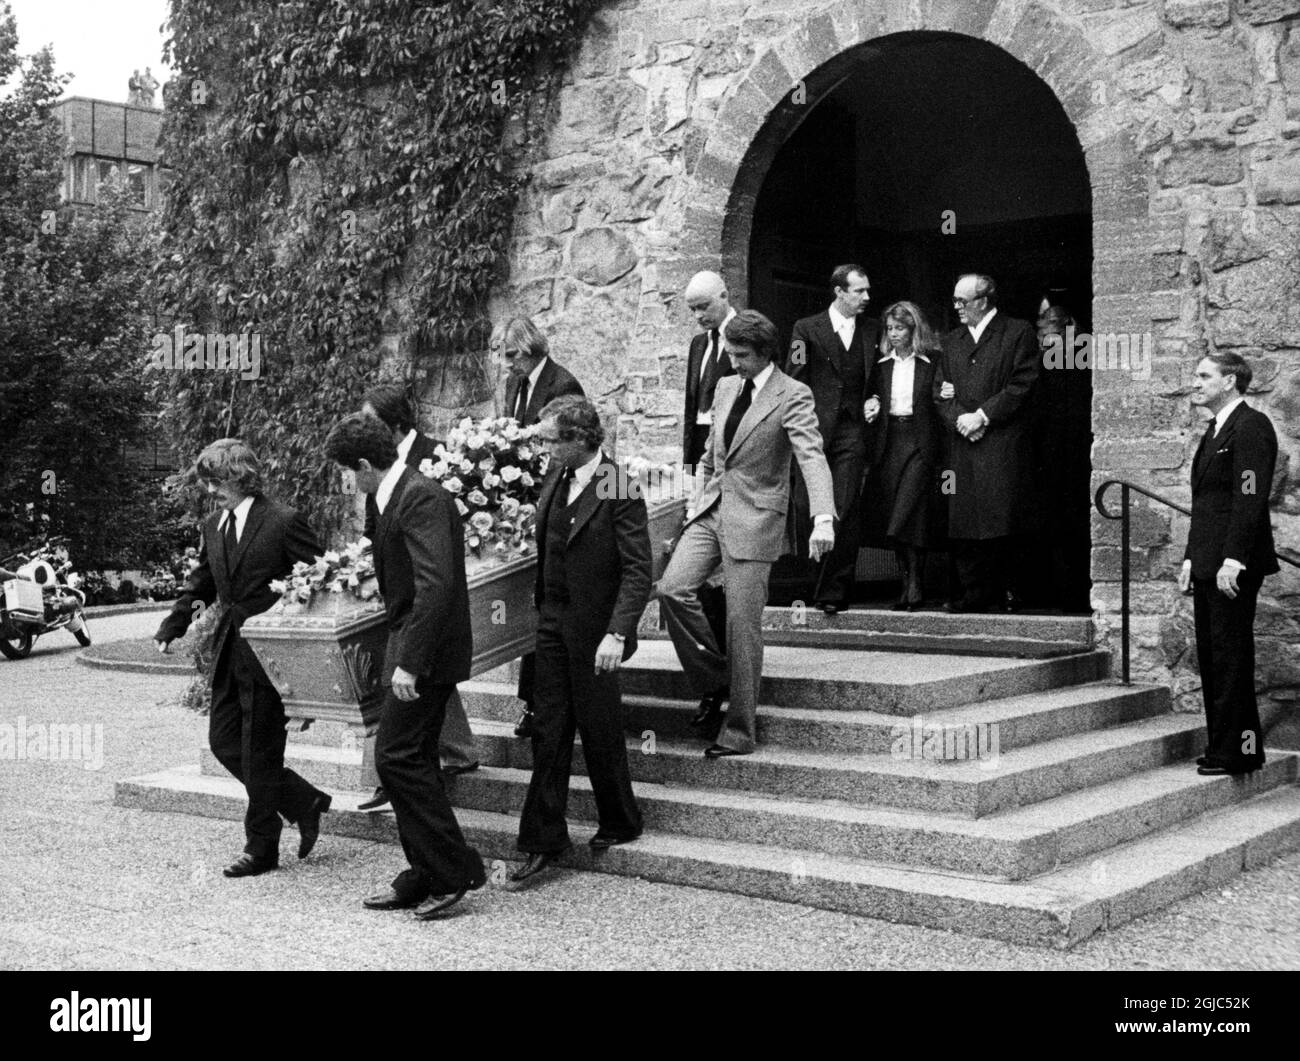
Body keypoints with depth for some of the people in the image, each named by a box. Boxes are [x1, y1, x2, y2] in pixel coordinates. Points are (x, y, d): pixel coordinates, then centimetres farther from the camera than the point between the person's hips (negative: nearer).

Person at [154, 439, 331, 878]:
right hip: (230, 651, 8)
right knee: (224, 742, 9)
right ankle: (305, 804, 24)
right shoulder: (213, 526, 10)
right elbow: (201, 583, 19)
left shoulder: (283, 522, -12)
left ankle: (261, 848, 14)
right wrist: (171, 627, 7)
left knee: (259, 752, 0)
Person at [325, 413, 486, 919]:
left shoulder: (421, 497, -17)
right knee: (412, 761, 12)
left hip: (424, 653, -10)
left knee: (397, 756, -9)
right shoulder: (401, 496, 15)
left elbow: (436, 583, -26)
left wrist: (409, 661, -27)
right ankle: (426, 877, 20)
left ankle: (454, 870, -1)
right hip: (412, 652, 10)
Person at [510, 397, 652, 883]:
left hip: (593, 629, -6)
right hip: (553, 620, 7)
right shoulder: (556, 474, 5)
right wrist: (542, 607, 10)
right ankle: (543, 841, 12)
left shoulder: (619, 492, -17)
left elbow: (638, 572, -19)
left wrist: (616, 633, -27)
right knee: (550, 732, 7)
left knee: (600, 730, 6)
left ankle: (620, 824, 27)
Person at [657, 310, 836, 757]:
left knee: (742, 626, -4)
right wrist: (695, 503, 15)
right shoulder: (725, 388, 13)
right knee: (671, 588, -12)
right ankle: (713, 682, 8)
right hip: (711, 510, 6)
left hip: (754, 519, -6)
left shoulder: (792, 396, -8)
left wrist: (823, 518, -34)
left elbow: (812, 457, -20)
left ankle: (739, 732, 7)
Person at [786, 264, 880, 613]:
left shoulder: (872, 331, 14)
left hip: (852, 431, 1)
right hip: (815, 430, -1)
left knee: (845, 512, -8)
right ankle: (808, 585, 16)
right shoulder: (806, 329, 5)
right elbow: (793, 384, 1)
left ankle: (835, 591, -6)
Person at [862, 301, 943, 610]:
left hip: (921, 442, -4)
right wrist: (870, 406, -3)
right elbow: (871, 396, 17)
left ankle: (914, 585, -6)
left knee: (910, 514, -14)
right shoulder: (881, 365, 12)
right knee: (891, 515, 3)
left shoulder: (933, 363, 1)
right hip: (888, 442, 4)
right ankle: (910, 585, 13)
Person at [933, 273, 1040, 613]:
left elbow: (1022, 386, -5)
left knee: (998, 524, -7)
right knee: (963, 525, 1)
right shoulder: (950, 341, 20)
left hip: (1002, 445, -5)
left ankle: (995, 597, -1)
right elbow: (940, 392, 15)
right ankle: (971, 594, 6)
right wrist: (959, 419, -4)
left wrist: (982, 416, -11)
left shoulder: (1018, 333, 3)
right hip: (963, 447, 5)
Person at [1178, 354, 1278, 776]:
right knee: (1211, 659, 10)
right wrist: (1191, 558, 16)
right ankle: (1221, 746, 16)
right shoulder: (1215, 430, 21)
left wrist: (1233, 560, -23)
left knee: (1231, 658, -6)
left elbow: (1251, 498, -19)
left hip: (1232, 569, -10)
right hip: (1208, 566, 10)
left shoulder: (1251, 427, -10)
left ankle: (1238, 752, 1)